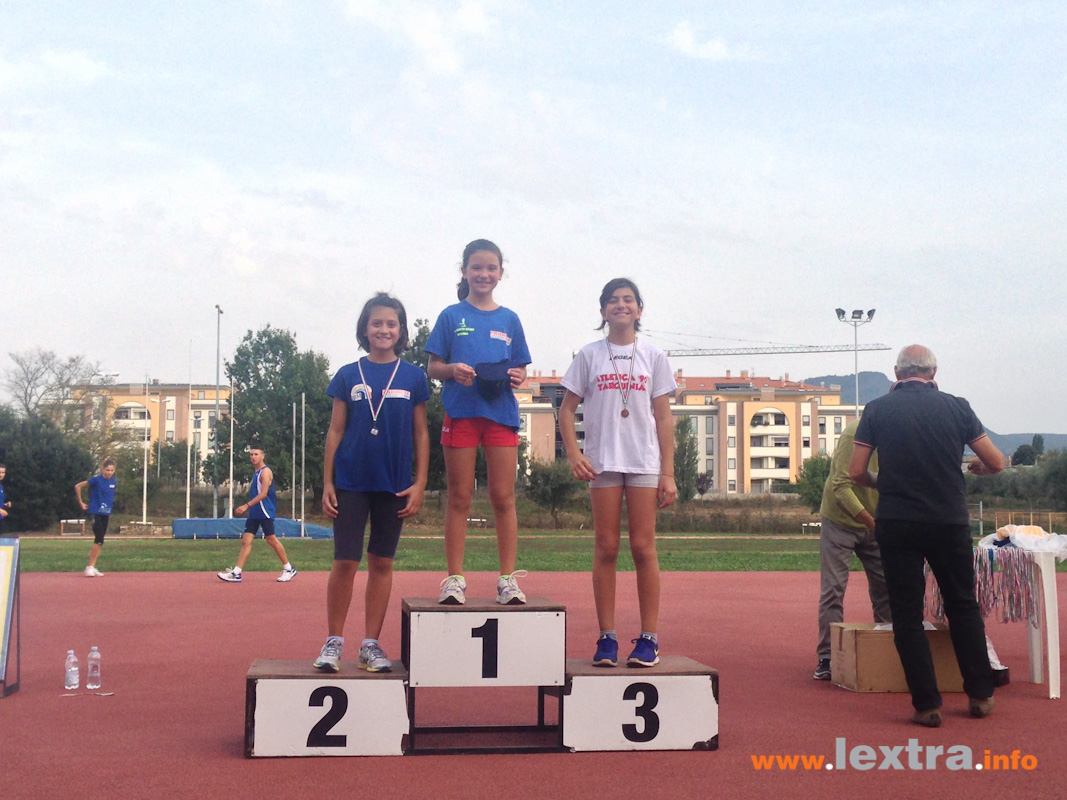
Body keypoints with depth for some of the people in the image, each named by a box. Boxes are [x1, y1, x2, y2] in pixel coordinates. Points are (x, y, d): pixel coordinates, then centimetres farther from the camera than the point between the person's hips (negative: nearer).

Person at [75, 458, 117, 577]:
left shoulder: (114, 482, 4)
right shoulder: (97, 479, -13)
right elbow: (77, 486, -10)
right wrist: (81, 503, -5)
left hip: (106, 514, 6)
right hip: (95, 512, -6)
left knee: (100, 541, 8)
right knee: (99, 539, -15)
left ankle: (92, 567, 15)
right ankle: (89, 567, -8)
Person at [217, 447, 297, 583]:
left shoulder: (265, 472, -10)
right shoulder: (255, 472, 17)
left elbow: (263, 494, -18)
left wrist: (246, 506, -22)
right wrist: (248, 507, 17)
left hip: (265, 512, -8)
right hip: (254, 513, 8)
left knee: (271, 539, -3)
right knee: (246, 541, 1)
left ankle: (289, 569, 9)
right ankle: (236, 573, -2)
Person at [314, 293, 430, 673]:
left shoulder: (413, 377, 3)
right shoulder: (348, 375, 3)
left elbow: (420, 435, 5)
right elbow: (335, 431, 5)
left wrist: (419, 484, -2)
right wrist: (327, 483, 0)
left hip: (393, 485, 1)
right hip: (351, 482, -1)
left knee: (382, 563, 7)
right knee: (345, 562, -2)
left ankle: (371, 644, 14)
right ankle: (333, 641, 9)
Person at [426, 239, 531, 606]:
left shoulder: (509, 320, 12)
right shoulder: (451, 316, 6)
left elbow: (520, 369, 14)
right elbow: (433, 368, 4)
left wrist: (516, 377, -9)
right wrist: (452, 370, -17)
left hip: (501, 413, 2)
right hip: (460, 412, -1)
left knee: (504, 498, 1)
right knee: (459, 499, 2)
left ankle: (508, 578, 5)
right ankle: (455, 578, 7)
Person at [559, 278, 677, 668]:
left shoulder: (653, 357, 8)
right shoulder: (589, 355, 6)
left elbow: (664, 418, 6)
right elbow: (567, 410, 6)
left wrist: (668, 473, 0)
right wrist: (574, 454, -9)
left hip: (645, 462, 0)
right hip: (602, 461, 0)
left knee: (643, 547, -1)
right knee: (606, 548, 1)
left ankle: (649, 638, 4)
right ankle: (607, 637, 6)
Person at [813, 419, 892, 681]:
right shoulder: (856, 433, -24)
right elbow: (840, 487, -27)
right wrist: (870, 521, -33)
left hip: (874, 523, 6)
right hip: (840, 520, -6)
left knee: (886, 585, 2)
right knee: (833, 589, -4)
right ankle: (827, 657, 2)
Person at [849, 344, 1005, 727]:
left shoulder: (877, 409, -1)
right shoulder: (956, 406, 0)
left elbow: (856, 472, -3)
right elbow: (997, 463, 3)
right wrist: (975, 467, 25)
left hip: (897, 523, -1)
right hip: (950, 523, 1)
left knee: (907, 613, 6)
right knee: (963, 607, 18)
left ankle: (927, 704, 5)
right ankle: (980, 694, 22)